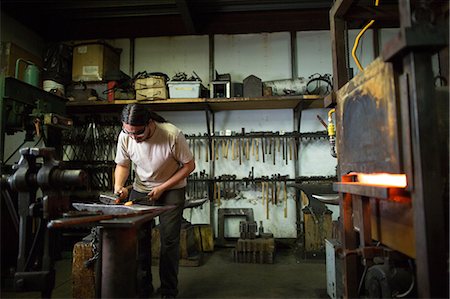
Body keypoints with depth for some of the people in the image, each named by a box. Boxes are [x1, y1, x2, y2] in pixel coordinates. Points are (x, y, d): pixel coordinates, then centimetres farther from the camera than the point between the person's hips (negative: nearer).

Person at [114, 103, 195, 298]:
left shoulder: (172, 135, -27)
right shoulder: (125, 136, -15)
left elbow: (189, 165, -16)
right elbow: (122, 165, 1)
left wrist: (162, 188, -18)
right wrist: (118, 186, -19)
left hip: (171, 189, -3)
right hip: (140, 189, 4)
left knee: (169, 240, -6)